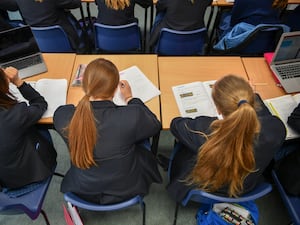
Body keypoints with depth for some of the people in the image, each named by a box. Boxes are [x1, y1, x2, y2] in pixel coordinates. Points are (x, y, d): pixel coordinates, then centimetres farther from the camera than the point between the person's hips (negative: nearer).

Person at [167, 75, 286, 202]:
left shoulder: (203, 131, -41)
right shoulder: (276, 129, -33)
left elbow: (175, 124, -16)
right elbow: (265, 116, -5)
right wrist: (252, 95, 9)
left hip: (204, 188, -2)